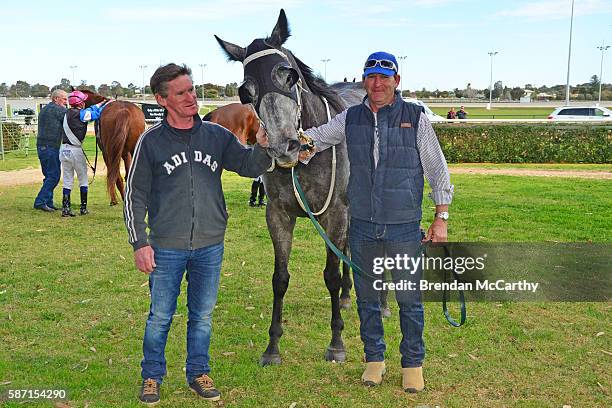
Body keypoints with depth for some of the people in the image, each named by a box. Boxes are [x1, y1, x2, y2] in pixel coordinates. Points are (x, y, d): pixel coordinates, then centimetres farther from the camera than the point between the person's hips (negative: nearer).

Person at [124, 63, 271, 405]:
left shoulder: (217, 135, 3)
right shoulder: (151, 142, -4)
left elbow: (249, 166, -2)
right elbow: (135, 196, -1)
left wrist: (262, 148, -24)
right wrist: (140, 242, -6)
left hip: (211, 245, 2)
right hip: (166, 248, -2)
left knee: (203, 316, 14)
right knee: (160, 316, 9)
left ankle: (199, 373, 30)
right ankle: (152, 376, 26)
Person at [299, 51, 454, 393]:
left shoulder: (416, 118, -4)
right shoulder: (350, 119, 3)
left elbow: (438, 172, 0)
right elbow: (317, 136, 13)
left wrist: (441, 218, -2)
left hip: (404, 228, -3)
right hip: (362, 227, 3)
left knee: (409, 299, 6)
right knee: (367, 297, 13)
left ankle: (413, 363, 23)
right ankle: (375, 358, 30)